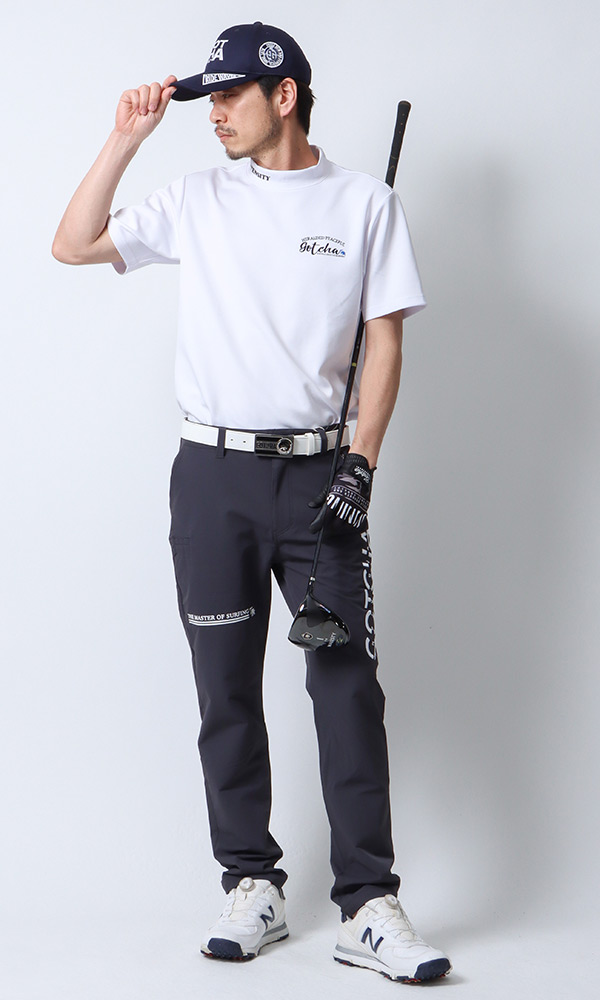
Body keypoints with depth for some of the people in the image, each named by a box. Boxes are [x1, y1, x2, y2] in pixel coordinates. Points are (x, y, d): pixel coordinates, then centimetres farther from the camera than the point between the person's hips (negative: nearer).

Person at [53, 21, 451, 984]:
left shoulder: (366, 203, 4)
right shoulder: (198, 200, 9)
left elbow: (384, 342, 1)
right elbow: (73, 246, 4)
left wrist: (360, 465, -8)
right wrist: (126, 138, -3)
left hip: (320, 470, -2)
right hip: (213, 472, 2)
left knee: (348, 688, -6)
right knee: (227, 689, 5)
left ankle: (368, 907, -3)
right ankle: (253, 887, 15)